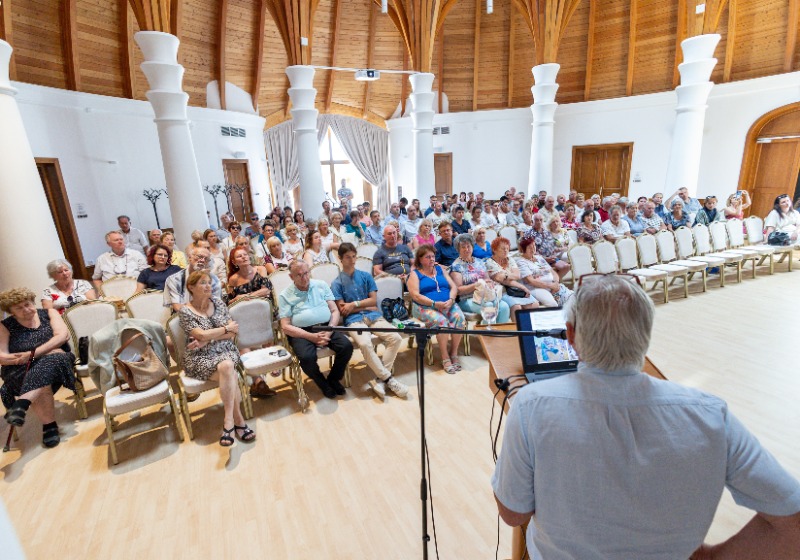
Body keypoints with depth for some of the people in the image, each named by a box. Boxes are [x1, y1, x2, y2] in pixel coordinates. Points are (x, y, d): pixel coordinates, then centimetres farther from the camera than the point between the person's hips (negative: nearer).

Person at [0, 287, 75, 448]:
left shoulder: (49, 313, 6)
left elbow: (63, 335, -9)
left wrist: (34, 354, -18)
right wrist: (21, 358, -20)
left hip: (55, 360, -1)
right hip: (20, 370, 1)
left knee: (53, 357, -37)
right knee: (42, 382, -33)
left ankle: (21, 404, -47)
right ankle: (49, 425, -27)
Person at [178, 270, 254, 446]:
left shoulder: (218, 302, 7)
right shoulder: (185, 311, -3)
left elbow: (233, 333, 1)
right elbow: (202, 335, -15)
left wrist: (206, 340, -10)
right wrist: (227, 328, -6)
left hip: (225, 352, 3)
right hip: (200, 358, -3)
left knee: (226, 368, -32)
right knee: (229, 372, -31)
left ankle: (229, 421, -23)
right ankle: (238, 420, -24)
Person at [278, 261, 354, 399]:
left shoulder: (321, 285, 10)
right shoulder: (285, 295, 2)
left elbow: (334, 310, 8)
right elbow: (286, 326, -4)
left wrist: (329, 331, -11)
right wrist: (311, 337, -17)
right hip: (302, 332, -2)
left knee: (347, 346, -22)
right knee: (307, 357, -32)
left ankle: (333, 379, 7)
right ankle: (323, 383, 2)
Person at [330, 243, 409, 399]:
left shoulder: (366, 276, 14)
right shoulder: (337, 283, 6)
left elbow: (373, 300, 8)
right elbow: (342, 310, -2)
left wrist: (354, 304, -4)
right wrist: (365, 306, 0)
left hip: (373, 316, 4)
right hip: (353, 319, -3)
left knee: (396, 338, -22)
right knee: (365, 343, -34)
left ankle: (380, 379, -12)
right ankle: (388, 379, -17)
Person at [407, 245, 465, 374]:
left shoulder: (440, 269, 18)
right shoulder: (415, 274, 5)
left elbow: (454, 287, 12)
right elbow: (415, 295, -9)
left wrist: (451, 300, -9)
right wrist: (434, 303, -19)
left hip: (448, 304, 4)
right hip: (425, 306, -4)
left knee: (460, 318, -25)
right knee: (441, 321, -32)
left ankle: (454, 353, -8)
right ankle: (445, 357, -15)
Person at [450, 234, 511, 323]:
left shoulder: (479, 262, 17)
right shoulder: (456, 266, -2)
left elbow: (488, 279, 19)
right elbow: (458, 290, -9)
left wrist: (490, 283, -6)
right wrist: (477, 284, -17)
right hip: (467, 300, -6)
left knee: (504, 306, -22)